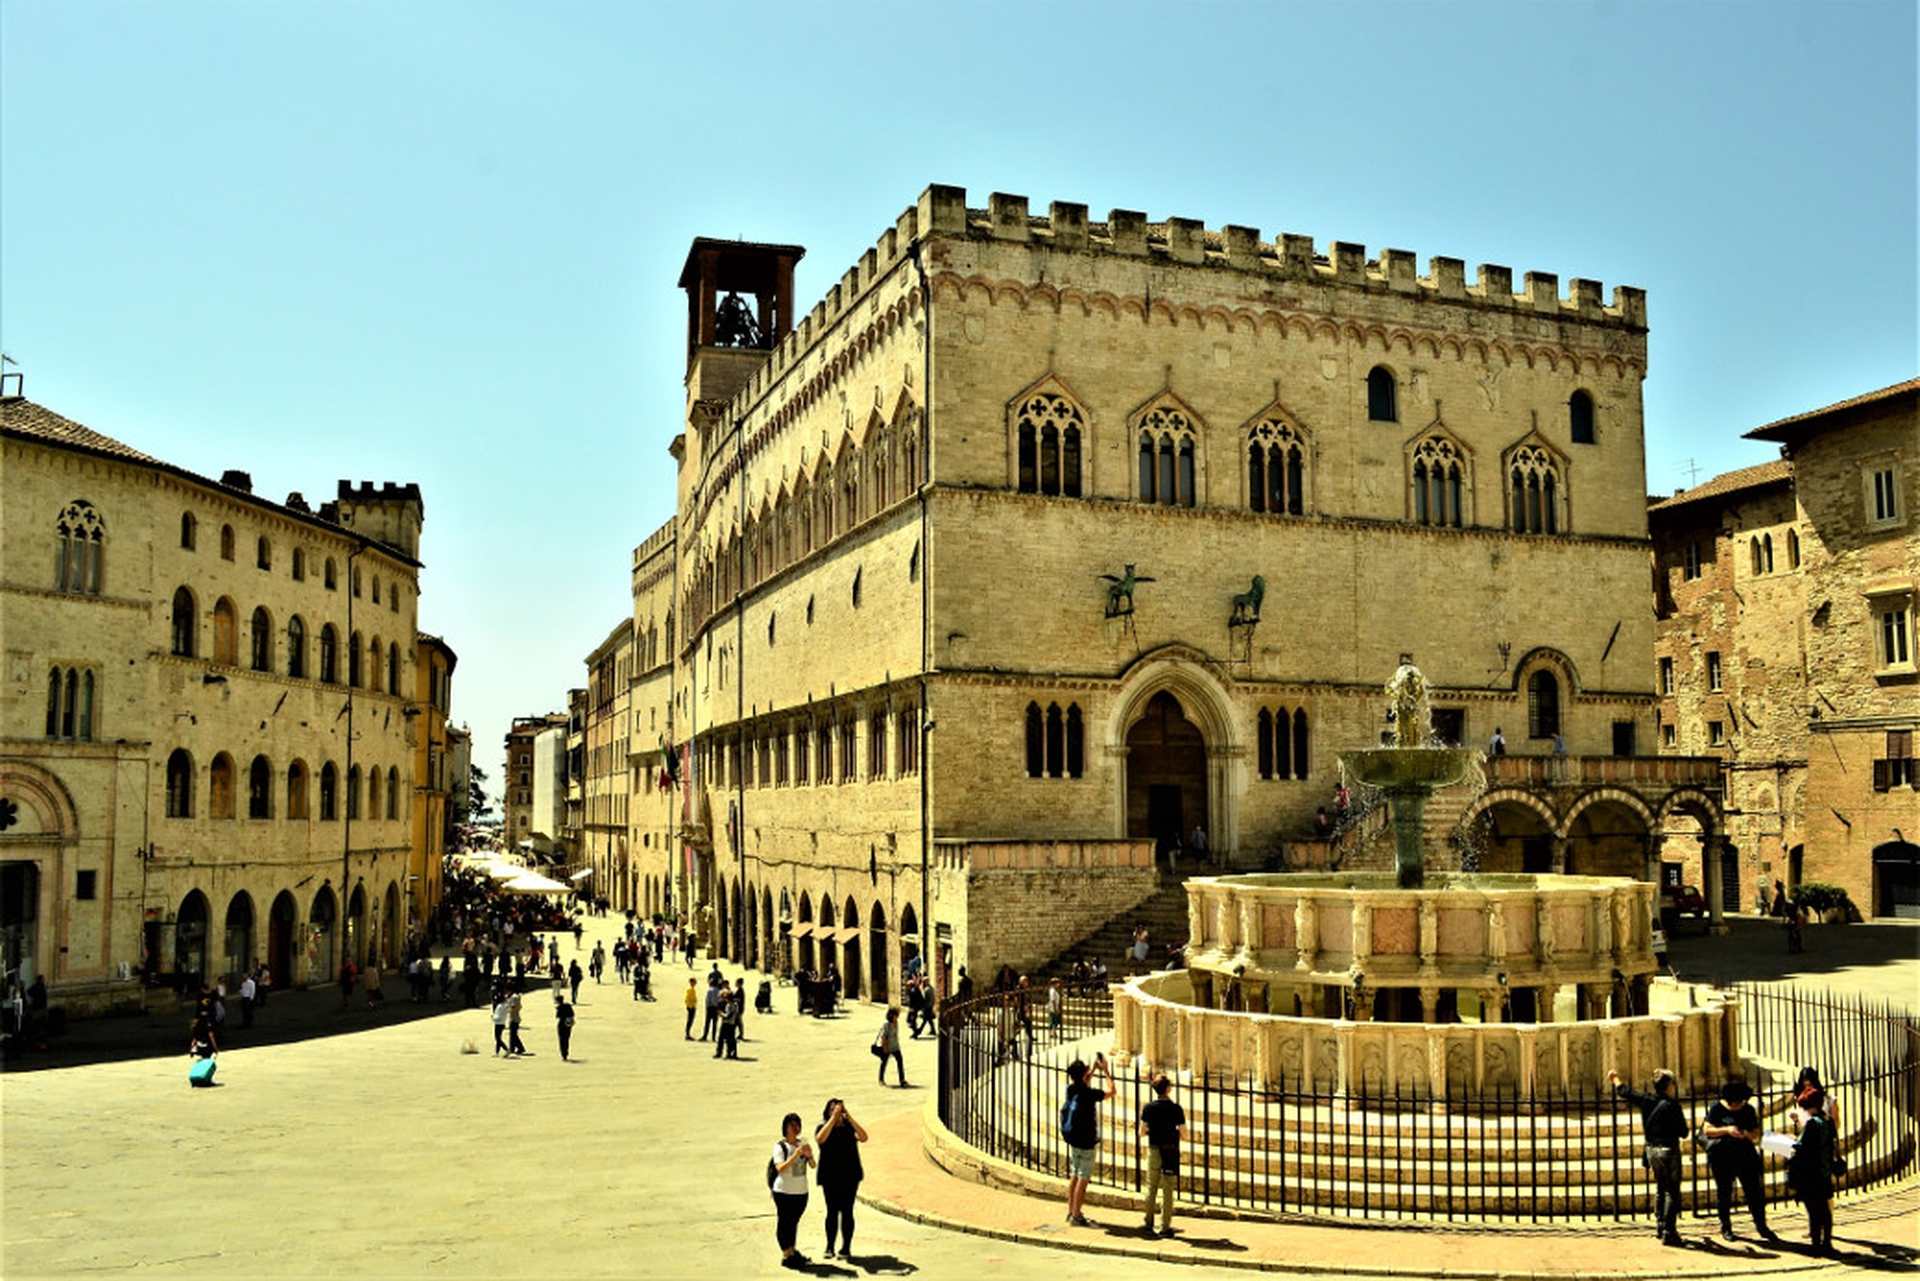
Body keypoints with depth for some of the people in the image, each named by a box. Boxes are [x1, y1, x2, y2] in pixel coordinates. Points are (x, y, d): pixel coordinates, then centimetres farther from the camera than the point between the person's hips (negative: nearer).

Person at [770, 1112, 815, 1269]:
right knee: (784, 1222, 1)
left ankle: (792, 1252, 25)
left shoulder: (803, 1143, 6)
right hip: (784, 1192, -5)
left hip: (801, 1191, 5)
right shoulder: (780, 1147, -10)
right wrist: (796, 1154, -28)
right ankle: (786, 1256, 9)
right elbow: (780, 1168, -22)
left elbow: (813, 1165, 4)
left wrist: (809, 1155, -17)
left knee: (794, 1222, 14)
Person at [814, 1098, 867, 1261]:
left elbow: (863, 1138, -14)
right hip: (830, 1177, -1)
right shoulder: (823, 1128, 1)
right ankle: (829, 1247, 15)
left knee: (847, 1212, 2)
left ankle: (846, 1248, 10)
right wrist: (833, 1118, -25)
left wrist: (849, 1118, -20)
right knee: (832, 1211, 3)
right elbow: (820, 1139, -22)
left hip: (850, 1176, 1)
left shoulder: (849, 1127, 4)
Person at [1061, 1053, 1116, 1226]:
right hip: (1086, 1142, -8)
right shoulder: (1088, 1094, -21)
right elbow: (1111, 1091, -8)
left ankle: (1071, 1212, 23)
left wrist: (1094, 1069, 25)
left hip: (1073, 1140, 8)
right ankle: (1076, 1216, 1)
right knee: (1083, 1179, -2)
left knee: (1075, 1176, 16)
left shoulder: (1071, 1089, 0)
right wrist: (1106, 1071, -1)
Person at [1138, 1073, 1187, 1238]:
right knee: (1168, 1190, 3)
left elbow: (1142, 1133, -1)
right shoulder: (1176, 1109, -10)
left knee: (1151, 1188, 15)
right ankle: (1165, 1227, 4)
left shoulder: (1148, 1108, -4)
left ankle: (1149, 1224, 22)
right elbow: (1184, 1135, -8)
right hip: (1171, 1153, -2)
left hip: (1154, 1151, 2)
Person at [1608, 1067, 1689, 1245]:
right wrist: (1688, 1128, 13)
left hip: (1652, 1150, 7)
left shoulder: (1646, 1101, 2)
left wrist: (1615, 1079, 40)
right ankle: (1668, 1233, -6)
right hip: (1669, 1150, -6)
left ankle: (1661, 1228, 24)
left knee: (1660, 1190, 19)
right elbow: (1683, 1132, -12)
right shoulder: (1672, 1105, -16)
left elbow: (1625, 1092, 20)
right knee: (1672, 1192, -2)